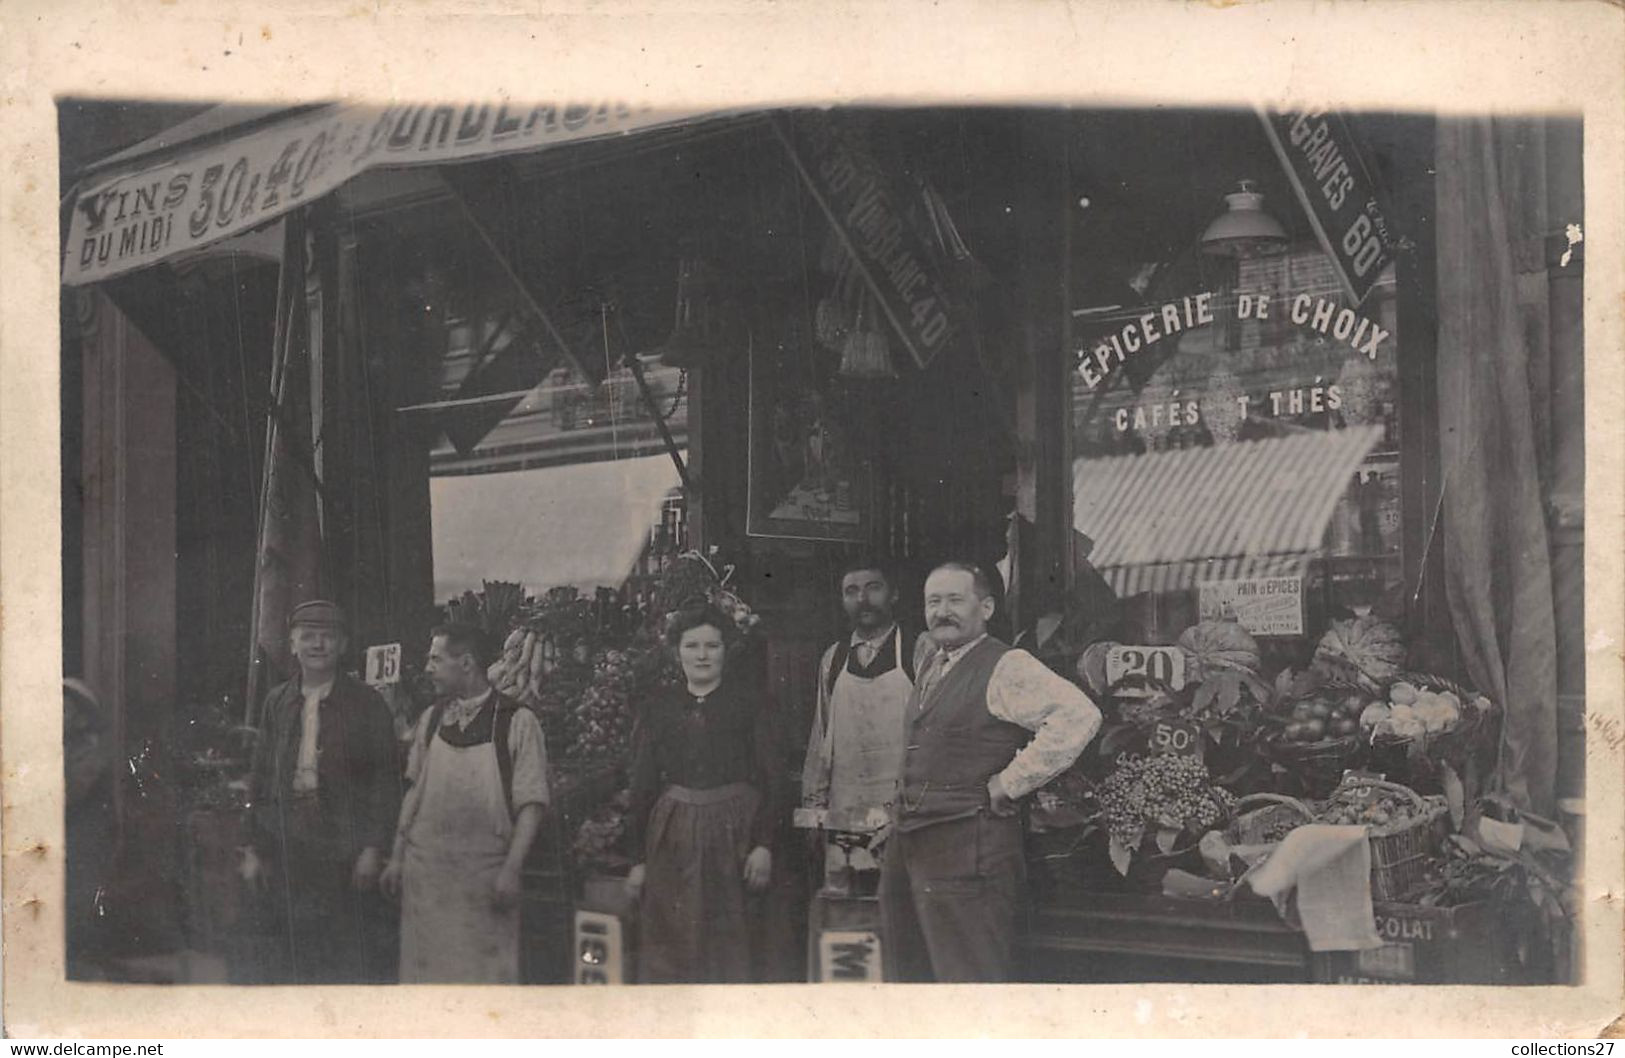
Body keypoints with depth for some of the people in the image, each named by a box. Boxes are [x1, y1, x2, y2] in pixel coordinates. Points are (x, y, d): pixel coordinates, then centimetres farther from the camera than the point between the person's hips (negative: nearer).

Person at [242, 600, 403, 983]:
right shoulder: (277, 703, 11)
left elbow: (386, 780, -2)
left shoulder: (366, 703, 1)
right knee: (289, 961, 4)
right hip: (285, 855, 3)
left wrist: (373, 848, -10)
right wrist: (254, 849, 8)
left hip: (345, 853, -3)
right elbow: (261, 777, 13)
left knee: (355, 962, -3)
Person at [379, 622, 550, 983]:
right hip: (425, 869, 4)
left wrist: (511, 869, -15)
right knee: (425, 969, 5)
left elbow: (531, 804, -8)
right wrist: (397, 857, 9)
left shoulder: (517, 722, -6)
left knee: (486, 972, -2)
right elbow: (414, 792, 14)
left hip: (485, 874, -4)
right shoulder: (430, 720, 9)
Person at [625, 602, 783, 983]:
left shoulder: (750, 704, 3)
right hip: (673, 835, 2)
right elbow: (642, 787, 11)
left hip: (732, 832, -2)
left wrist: (764, 844, -10)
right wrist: (639, 858, 7)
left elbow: (770, 778, 0)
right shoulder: (659, 711, 9)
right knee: (668, 946, -1)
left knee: (733, 946, -1)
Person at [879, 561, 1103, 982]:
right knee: (908, 975, 15)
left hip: (967, 848, -9)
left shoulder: (1007, 667, -10)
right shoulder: (927, 665, 16)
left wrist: (1010, 783, -18)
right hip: (907, 846, 9)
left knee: (970, 978, -7)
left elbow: (1079, 716, -23)